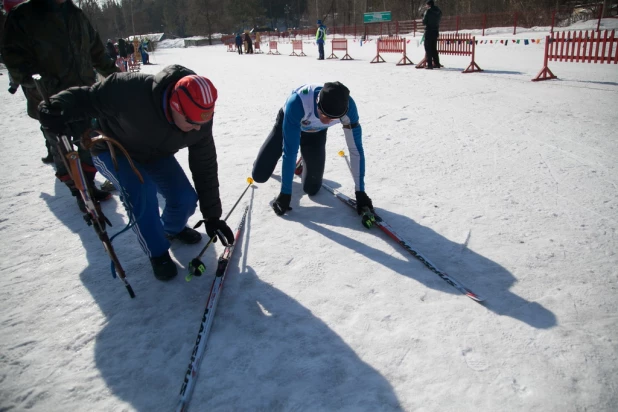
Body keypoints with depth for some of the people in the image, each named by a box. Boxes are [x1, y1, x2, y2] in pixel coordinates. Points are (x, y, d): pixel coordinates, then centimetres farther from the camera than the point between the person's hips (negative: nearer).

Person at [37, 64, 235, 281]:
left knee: (185, 198, -11)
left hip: (157, 155, 4)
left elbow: (205, 167, -15)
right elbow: (87, 98, -26)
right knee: (141, 189, -30)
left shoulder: (200, 120, -26)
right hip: (113, 149, -4)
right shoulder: (132, 91, -41)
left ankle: (172, 229, 25)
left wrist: (212, 215, -11)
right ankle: (157, 253, -6)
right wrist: (59, 109, -48)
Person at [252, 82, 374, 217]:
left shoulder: (348, 105, -35)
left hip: (316, 133, 2)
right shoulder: (297, 101, -45)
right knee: (259, 176, -4)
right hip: (287, 125, -2)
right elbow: (290, 150, -40)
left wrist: (360, 192, -26)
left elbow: (356, 149, -27)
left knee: (311, 189, -4)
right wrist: (285, 193, -34)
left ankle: (305, 162, 30)